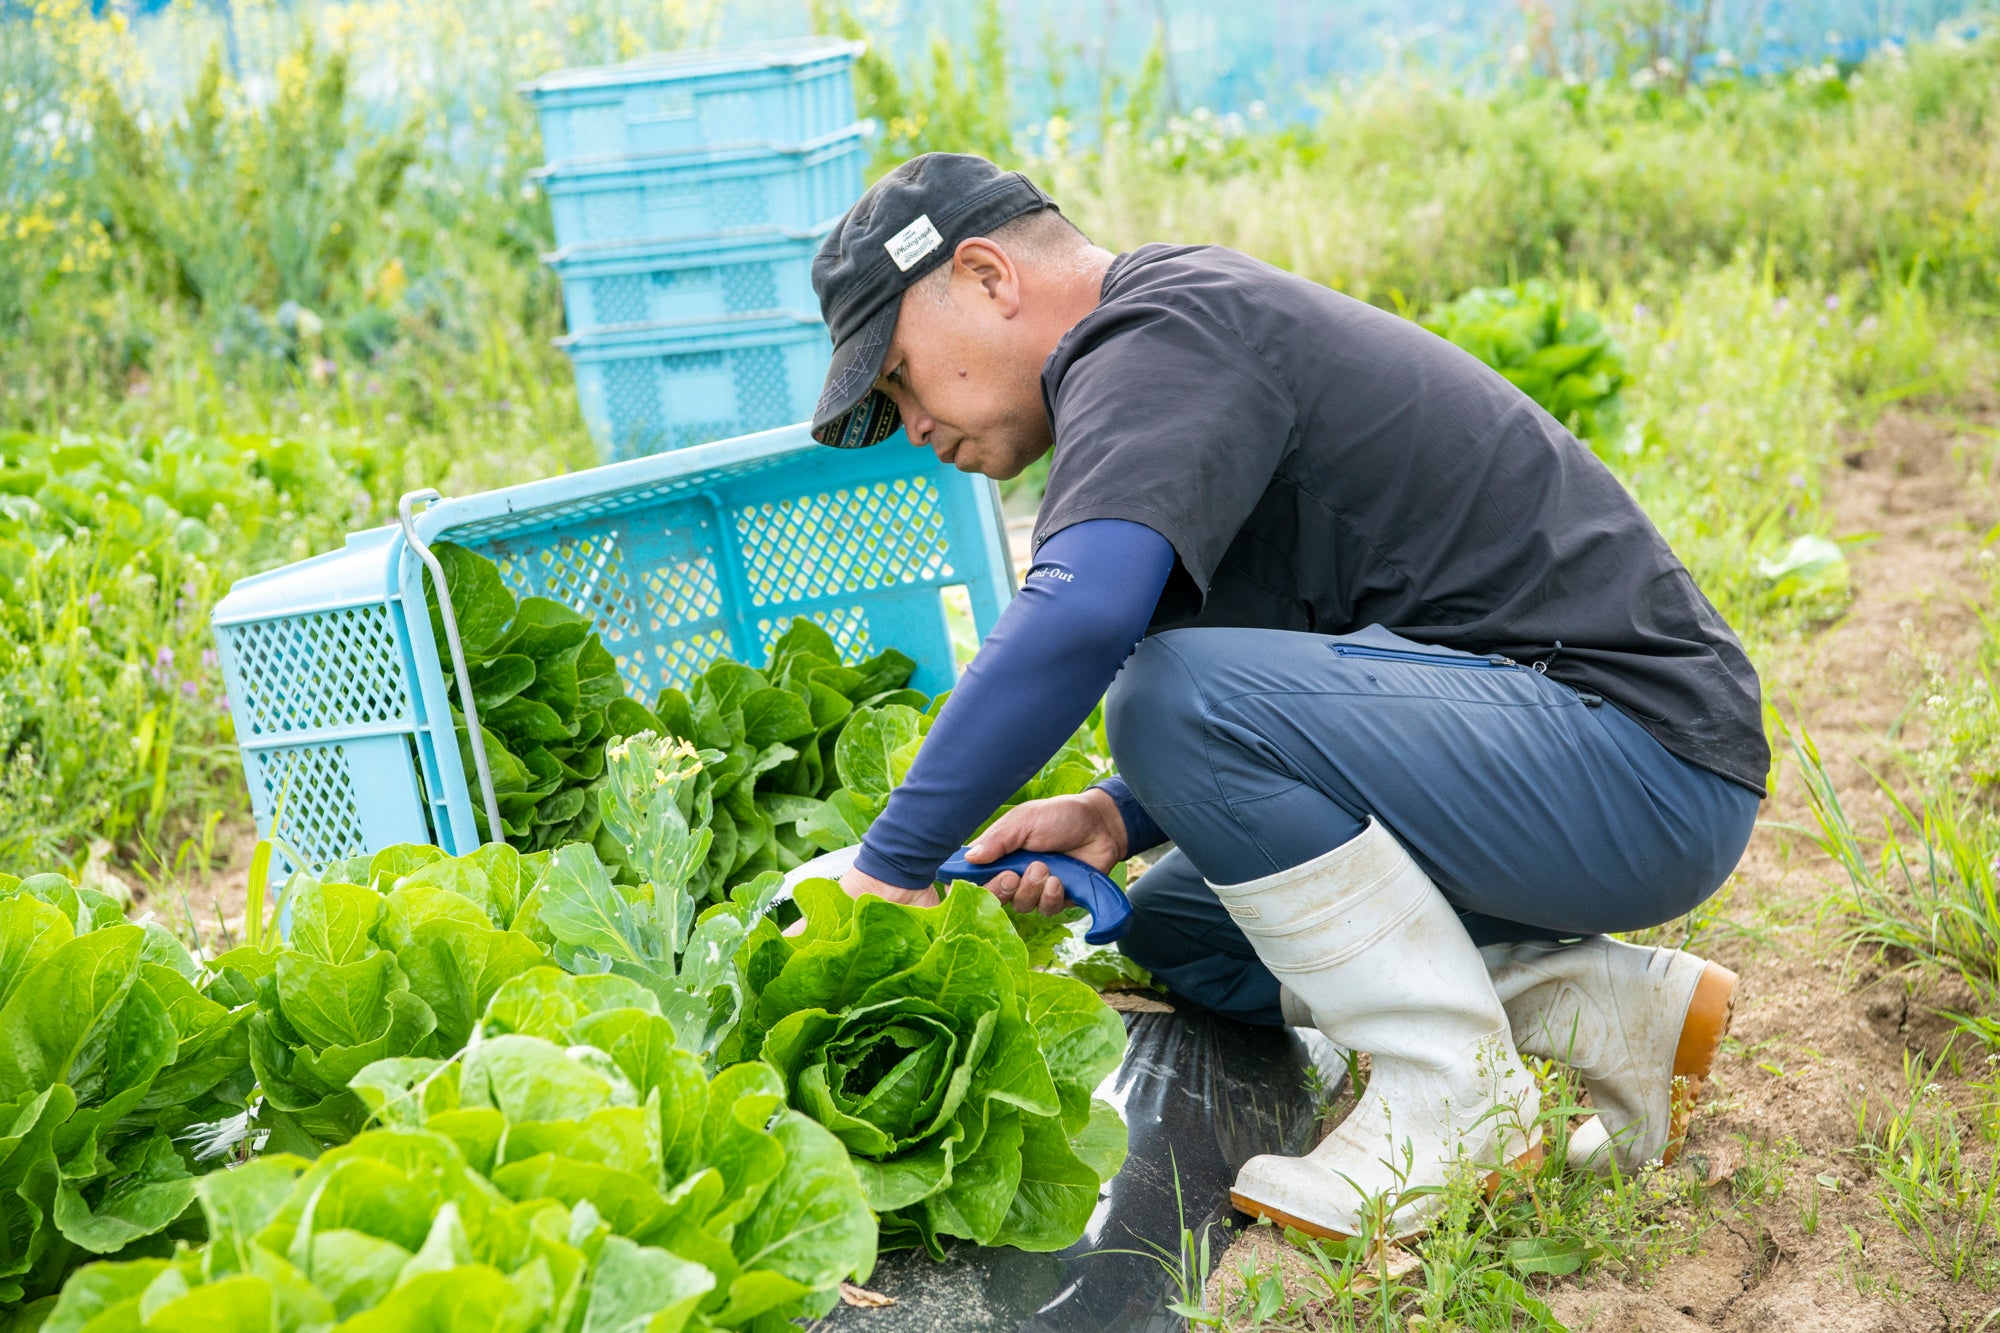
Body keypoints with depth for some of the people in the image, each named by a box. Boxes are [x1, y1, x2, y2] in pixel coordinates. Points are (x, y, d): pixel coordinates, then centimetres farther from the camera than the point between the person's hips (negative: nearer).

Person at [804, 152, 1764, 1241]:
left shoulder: (1160, 334, -13)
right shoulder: (1188, 334, 19)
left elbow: (1081, 612, -33)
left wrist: (891, 863, -25)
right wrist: (1122, 818, 7)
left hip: (1648, 756, -11)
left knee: (1174, 694, -24)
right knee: (1175, 930, 14)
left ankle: (1460, 1108, -11)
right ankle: (1627, 1010, 9)